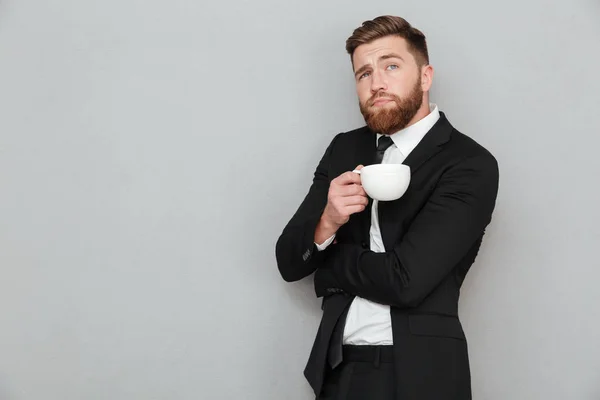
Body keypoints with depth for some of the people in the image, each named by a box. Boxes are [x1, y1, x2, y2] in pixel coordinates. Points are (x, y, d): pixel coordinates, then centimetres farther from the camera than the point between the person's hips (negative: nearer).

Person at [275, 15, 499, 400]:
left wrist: (330, 259, -5)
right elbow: (289, 262, 2)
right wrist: (326, 223, -18)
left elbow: (404, 279, -21)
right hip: (338, 367, 5)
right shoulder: (345, 148, 4)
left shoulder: (470, 165, -12)